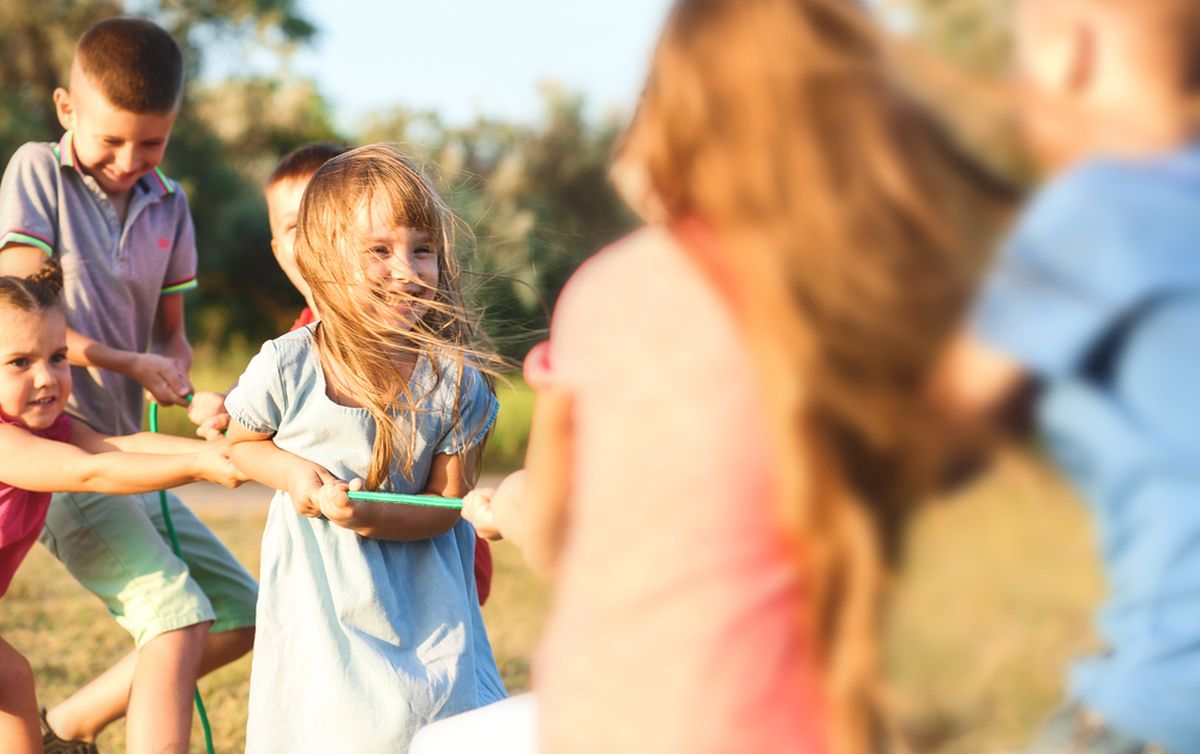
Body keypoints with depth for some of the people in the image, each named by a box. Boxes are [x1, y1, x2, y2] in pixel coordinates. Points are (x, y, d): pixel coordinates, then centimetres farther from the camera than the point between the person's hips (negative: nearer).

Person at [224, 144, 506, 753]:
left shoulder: (453, 378, -15)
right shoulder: (287, 369, -15)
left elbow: (446, 502, -8)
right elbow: (238, 445, 4)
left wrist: (368, 517, -26)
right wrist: (293, 471, -16)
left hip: (421, 603, 1)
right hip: (318, 601, -1)